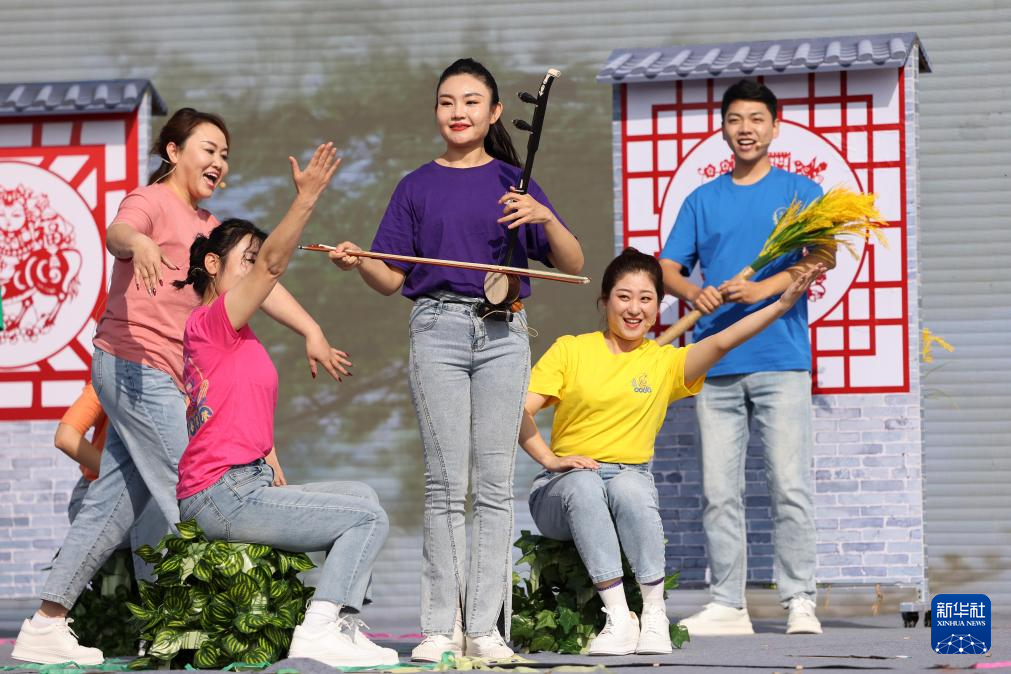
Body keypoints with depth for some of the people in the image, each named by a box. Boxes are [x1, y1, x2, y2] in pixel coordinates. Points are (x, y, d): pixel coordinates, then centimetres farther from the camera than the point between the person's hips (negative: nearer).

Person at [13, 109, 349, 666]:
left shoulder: (205, 226, 24)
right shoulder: (152, 202, -3)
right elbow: (117, 231, -25)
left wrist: (311, 332, 11)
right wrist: (138, 242, -49)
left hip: (162, 378, 9)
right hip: (136, 363, -9)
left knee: (112, 505, 7)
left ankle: (45, 626, 8)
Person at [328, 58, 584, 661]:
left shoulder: (513, 182, 10)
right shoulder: (418, 187, 12)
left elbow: (573, 266, 5)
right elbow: (393, 278, 9)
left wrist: (545, 219, -13)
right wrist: (360, 263, -12)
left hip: (503, 331, 0)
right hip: (438, 328, 0)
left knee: (495, 484, -3)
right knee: (446, 483, -3)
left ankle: (485, 627, -1)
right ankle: (443, 626, -1)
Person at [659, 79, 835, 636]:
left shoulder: (800, 191, 9)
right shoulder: (702, 201, 17)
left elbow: (824, 256, -5)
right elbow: (667, 268, 11)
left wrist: (763, 289, -20)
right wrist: (694, 292, -12)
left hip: (780, 358, -3)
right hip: (716, 362, 3)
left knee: (790, 485, -8)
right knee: (719, 491, 1)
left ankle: (799, 601, -4)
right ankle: (726, 604, 5)